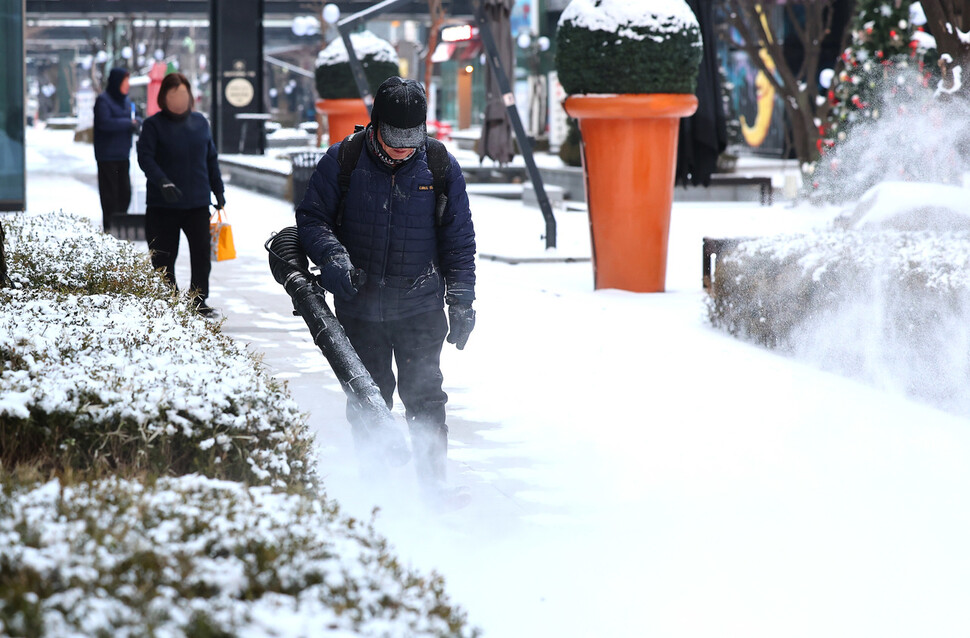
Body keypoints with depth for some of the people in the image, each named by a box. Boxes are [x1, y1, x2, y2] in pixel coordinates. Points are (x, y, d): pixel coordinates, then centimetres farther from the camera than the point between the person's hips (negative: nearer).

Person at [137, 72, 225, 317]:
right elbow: (145, 157, -13)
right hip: (163, 205, -3)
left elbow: (211, 158, 16)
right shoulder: (154, 125, -3)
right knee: (164, 257, 3)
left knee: (202, 253, -2)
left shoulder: (200, 122, 10)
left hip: (197, 202, 3)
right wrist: (162, 182, -28)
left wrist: (218, 190, 15)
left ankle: (199, 301, 10)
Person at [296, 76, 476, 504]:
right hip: (359, 304, 1)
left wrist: (461, 300, 0)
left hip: (421, 305, -1)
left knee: (424, 396, -5)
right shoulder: (343, 160, -5)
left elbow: (459, 239, 5)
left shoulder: (441, 166, -2)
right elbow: (310, 217, 2)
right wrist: (332, 257, -16)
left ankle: (433, 481, 3)